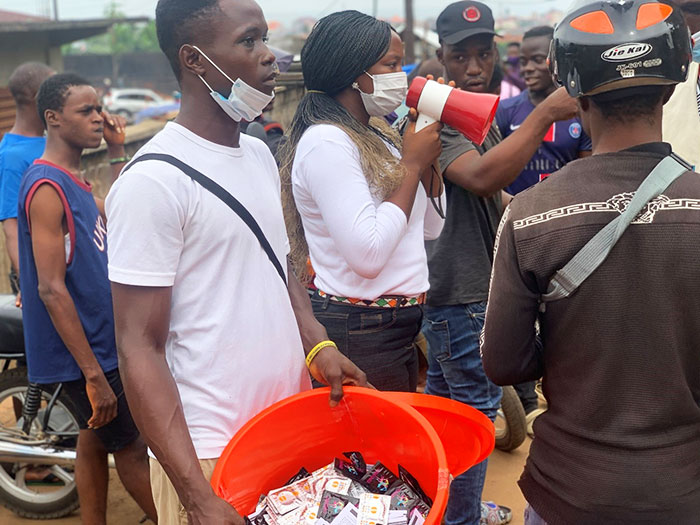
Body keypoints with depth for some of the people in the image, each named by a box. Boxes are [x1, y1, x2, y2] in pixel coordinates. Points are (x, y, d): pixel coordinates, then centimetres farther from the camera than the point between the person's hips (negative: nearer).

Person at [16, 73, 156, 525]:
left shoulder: (72, 180, 9)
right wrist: (93, 374, -25)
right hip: (85, 350, -9)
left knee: (95, 439, 16)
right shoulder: (46, 187, -20)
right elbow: (51, 289, -24)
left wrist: (118, 150, 12)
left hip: (98, 340, 9)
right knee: (133, 446, 2)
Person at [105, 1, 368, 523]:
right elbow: (139, 349, -17)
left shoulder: (259, 154, 7)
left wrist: (317, 343, -2)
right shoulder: (153, 181, -17)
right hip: (212, 451, -7)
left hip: (293, 424, 7)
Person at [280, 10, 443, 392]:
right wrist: (411, 163, -15)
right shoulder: (326, 142, -17)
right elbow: (367, 255, -26)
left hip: (399, 322, 9)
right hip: (359, 329, -9)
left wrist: (429, 151, 2)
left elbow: (432, 226, 14)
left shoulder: (377, 134, 10)